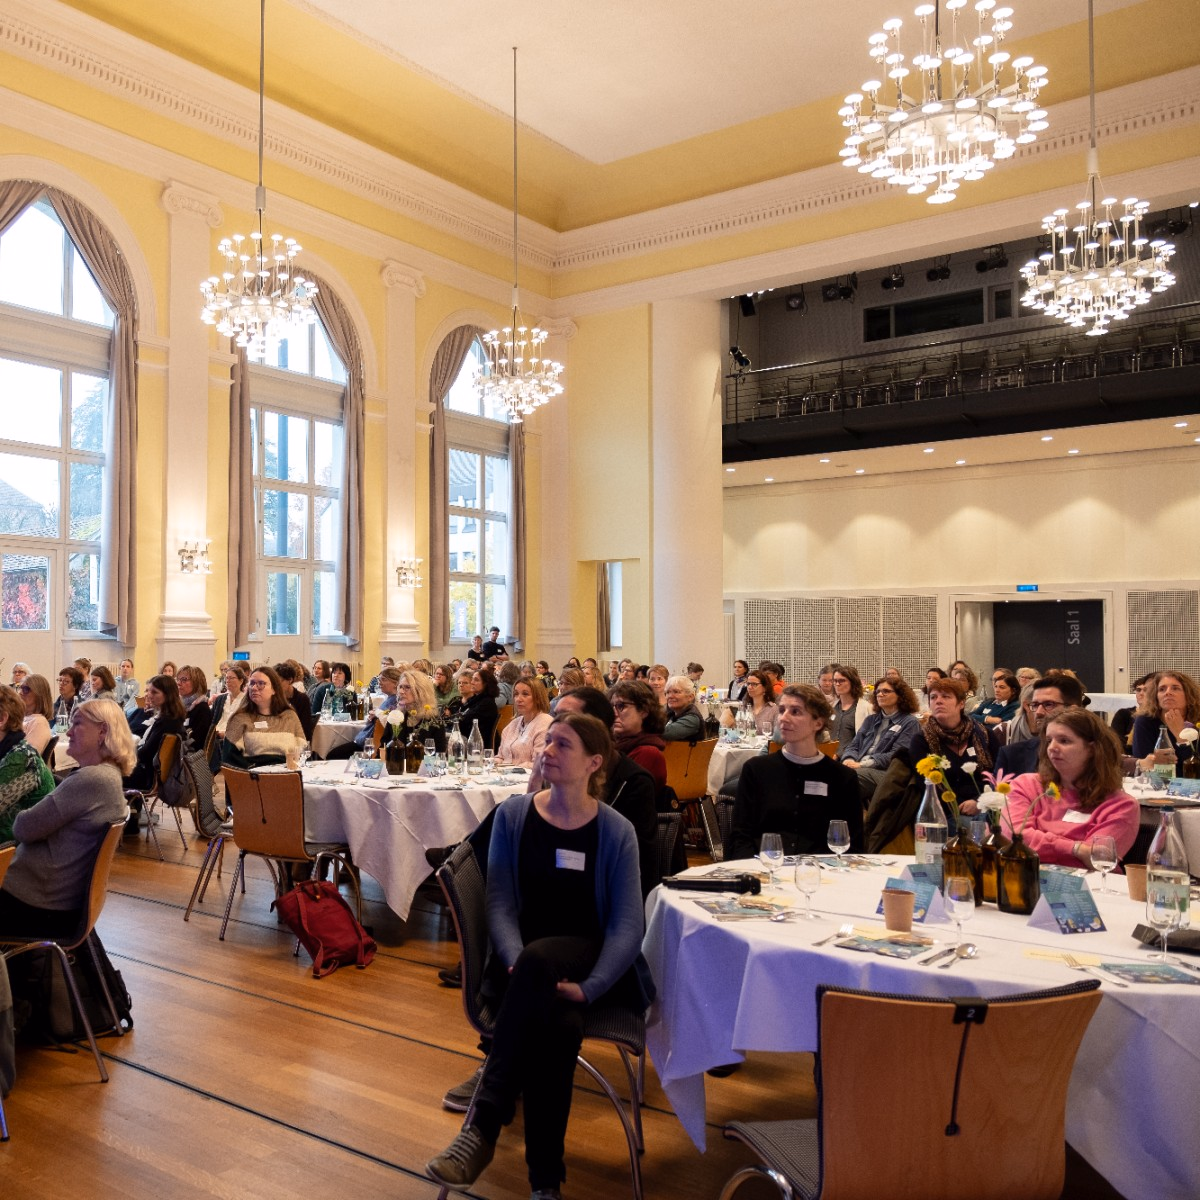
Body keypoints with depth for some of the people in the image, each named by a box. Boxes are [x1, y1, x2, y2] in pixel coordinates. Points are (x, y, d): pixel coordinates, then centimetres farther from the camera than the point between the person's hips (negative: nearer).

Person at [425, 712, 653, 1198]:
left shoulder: (616, 832, -3)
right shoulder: (513, 815, 3)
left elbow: (626, 926, -8)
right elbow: (500, 903, -1)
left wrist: (586, 987, -24)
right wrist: (514, 962, -21)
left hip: (588, 960, -1)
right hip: (526, 960, 1)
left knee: (539, 958, -38)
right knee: (557, 1025, -36)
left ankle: (483, 1125, -35)